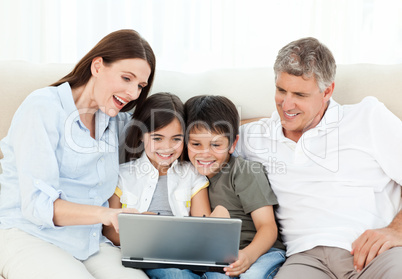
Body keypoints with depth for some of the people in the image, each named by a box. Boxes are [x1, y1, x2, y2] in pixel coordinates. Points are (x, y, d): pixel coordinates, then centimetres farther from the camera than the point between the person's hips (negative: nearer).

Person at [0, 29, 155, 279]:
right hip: (28, 236, -4)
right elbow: (37, 204, -17)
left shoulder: (115, 121, 12)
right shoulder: (43, 108, -8)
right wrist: (104, 214, -31)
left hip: (89, 242, 5)